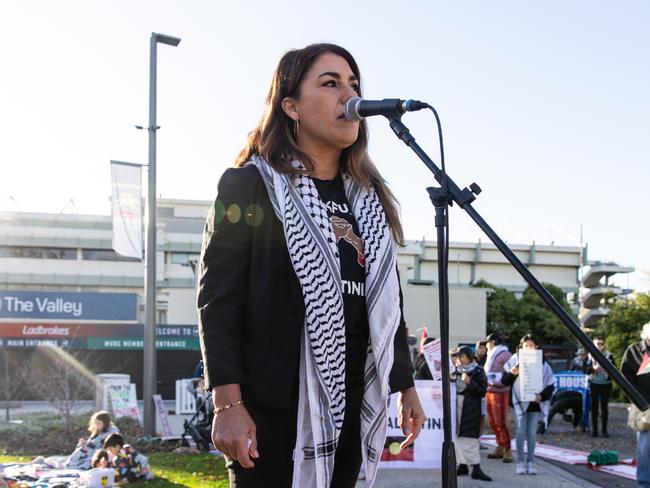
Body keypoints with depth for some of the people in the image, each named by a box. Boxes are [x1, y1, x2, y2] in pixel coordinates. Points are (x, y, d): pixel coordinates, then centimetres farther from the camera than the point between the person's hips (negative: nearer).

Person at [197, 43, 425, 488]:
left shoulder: (370, 199, 16)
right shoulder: (249, 186, -2)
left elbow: (388, 301, 21)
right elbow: (218, 300, -8)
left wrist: (405, 386, 17)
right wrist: (228, 403, -16)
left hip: (350, 405, 6)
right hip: (272, 406, -5)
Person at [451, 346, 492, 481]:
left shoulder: (478, 371, -1)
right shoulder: (456, 371, 14)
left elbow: (483, 391, -7)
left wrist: (469, 382, -17)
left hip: (470, 409, -5)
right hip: (455, 407, 5)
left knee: (470, 438, -10)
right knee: (457, 437, 5)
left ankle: (476, 468, -10)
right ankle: (462, 464, 14)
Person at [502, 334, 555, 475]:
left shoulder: (542, 363, 3)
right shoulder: (515, 360, 0)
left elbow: (550, 385, 5)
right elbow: (505, 381, 3)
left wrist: (542, 396, -11)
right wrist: (512, 373, -17)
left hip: (536, 403, 1)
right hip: (520, 401, -1)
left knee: (532, 433, 4)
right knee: (521, 432, -1)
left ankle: (530, 462, 11)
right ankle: (521, 462, 6)